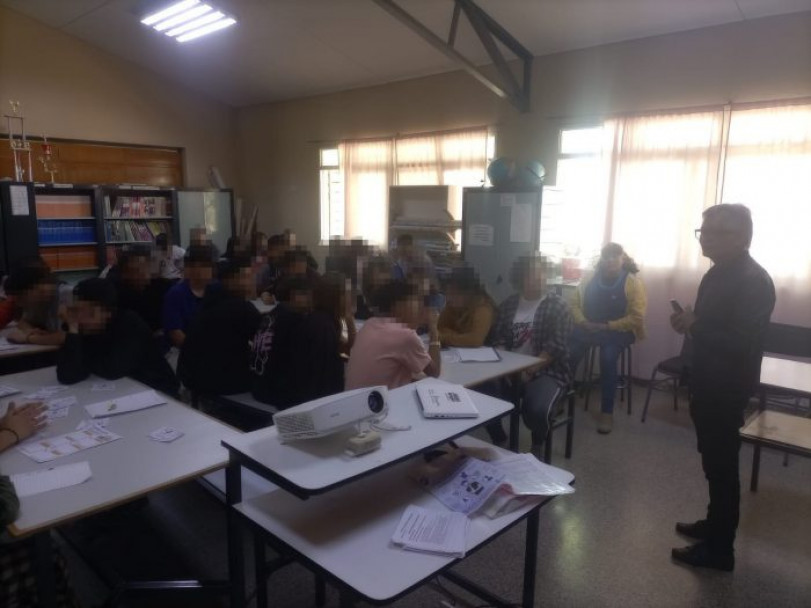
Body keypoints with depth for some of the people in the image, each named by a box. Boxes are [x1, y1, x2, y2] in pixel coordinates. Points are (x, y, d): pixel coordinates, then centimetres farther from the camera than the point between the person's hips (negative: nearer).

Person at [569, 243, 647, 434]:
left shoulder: (633, 283, -5)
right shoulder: (590, 280, 7)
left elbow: (637, 317, -11)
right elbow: (575, 304, 7)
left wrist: (607, 326, -18)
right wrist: (583, 322, -13)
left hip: (619, 330, -3)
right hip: (588, 328, 3)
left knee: (608, 357, -34)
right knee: (567, 349, -25)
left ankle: (607, 412, -20)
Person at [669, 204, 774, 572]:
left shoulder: (754, 281, -21)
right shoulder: (720, 272, 8)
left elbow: (742, 343, -27)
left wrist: (695, 326, -21)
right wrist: (689, 321, 2)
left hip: (727, 388, -9)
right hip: (709, 382, 9)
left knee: (722, 465, 3)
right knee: (714, 461, 20)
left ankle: (720, 549, 17)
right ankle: (715, 524, 37)